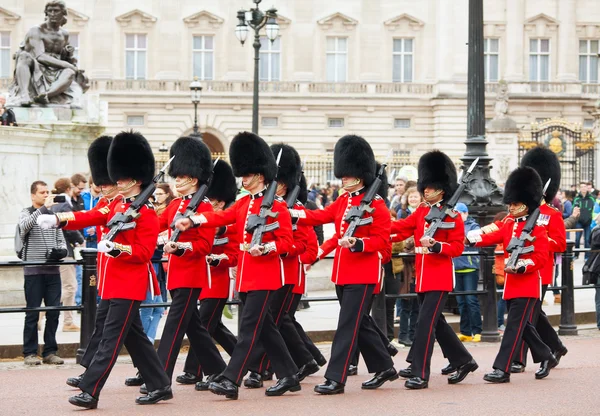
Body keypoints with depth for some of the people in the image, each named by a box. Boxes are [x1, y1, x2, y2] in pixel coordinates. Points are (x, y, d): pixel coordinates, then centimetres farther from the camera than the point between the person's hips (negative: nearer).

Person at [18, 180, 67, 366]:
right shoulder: (26, 213, 0)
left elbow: (61, 239, 18)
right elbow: (25, 225, -24)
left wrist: (61, 251, -5)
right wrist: (44, 208, -31)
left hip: (53, 271, 5)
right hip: (33, 272, -5)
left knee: (54, 312, 3)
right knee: (33, 313, -1)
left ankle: (50, 352, 11)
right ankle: (30, 353, 5)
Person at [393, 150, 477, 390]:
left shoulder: (452, 215, -7)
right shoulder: (421, 212, 12)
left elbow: (457, 247, -9)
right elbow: (401, 227, 7)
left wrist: (436, 245, -25)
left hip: (440, 278, -8)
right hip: (422, 277, 8)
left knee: (425, 322, -12)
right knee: (436, 323, 15)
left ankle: (420, 374, -11)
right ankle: (463, 361, 29)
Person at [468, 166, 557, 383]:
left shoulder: (537, 228, -9)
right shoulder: (508, 223, 11)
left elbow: (540, 258, -14)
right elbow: (492, 237, 1)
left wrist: (520, 267, -27)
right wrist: (468, 238, -15)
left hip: (528, 284, -8)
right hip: (511, 284, 8)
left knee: (514, 326, -11)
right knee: (523, 325, 16)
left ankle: (502, 369, -12)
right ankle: (546, 357, 34)